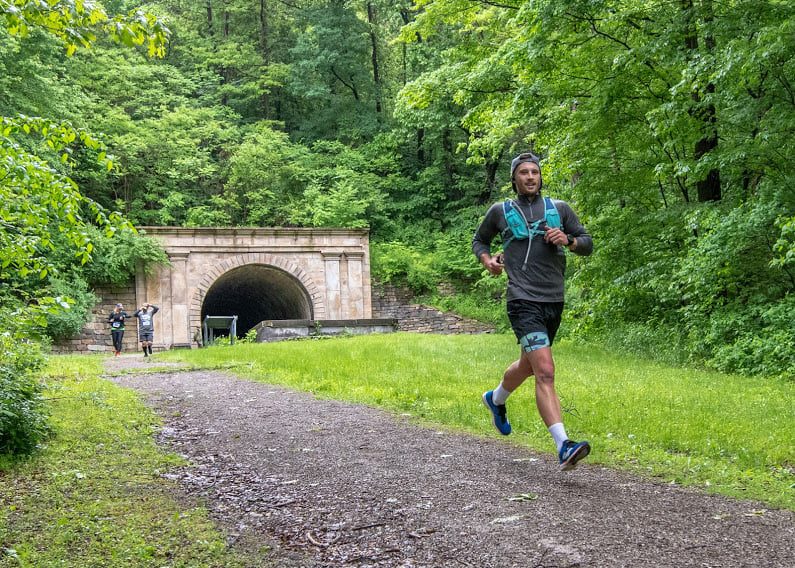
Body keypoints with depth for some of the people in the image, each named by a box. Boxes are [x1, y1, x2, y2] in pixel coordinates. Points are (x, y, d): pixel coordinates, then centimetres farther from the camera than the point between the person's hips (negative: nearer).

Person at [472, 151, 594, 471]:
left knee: (528, 365, 23)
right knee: (545, 372, -19)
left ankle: (496, 400, 54)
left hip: (554, 302, 5)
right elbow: (479, 240, 21)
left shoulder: (559, 209, 10)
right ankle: (563, 447, -26)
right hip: (524, 302, -5)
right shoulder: (500, 212, 5)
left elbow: (588, 243, 12)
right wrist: (487, 260, 0)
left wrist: (568, 241, -9)